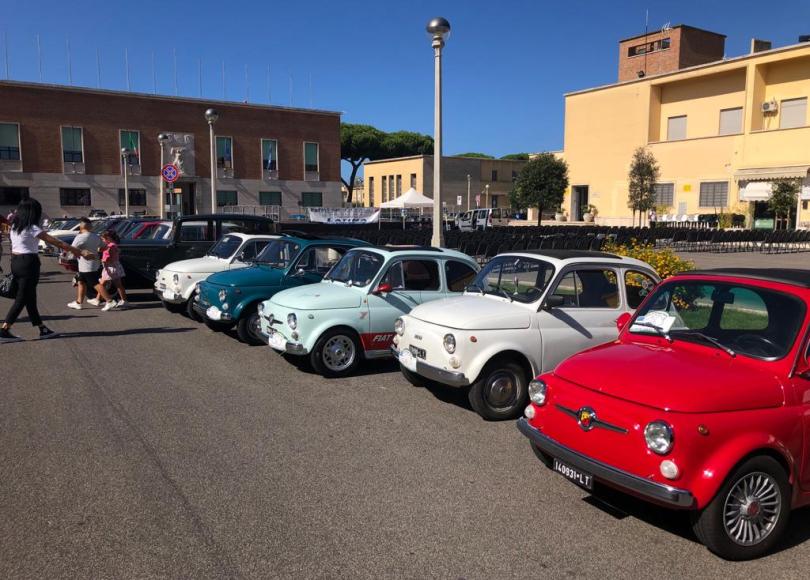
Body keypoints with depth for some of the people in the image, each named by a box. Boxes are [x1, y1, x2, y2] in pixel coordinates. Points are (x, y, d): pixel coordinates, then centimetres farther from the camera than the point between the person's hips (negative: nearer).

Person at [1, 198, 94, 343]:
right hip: (28, 263, -9)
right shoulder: (32, 228, -15)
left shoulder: (15, 226, 11)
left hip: (15, 261, 9)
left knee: (29, 297, 12)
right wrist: (79, 251, -15)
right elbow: (55, 242, -17)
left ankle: (42, 329, 20)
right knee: (22, 298, -3)